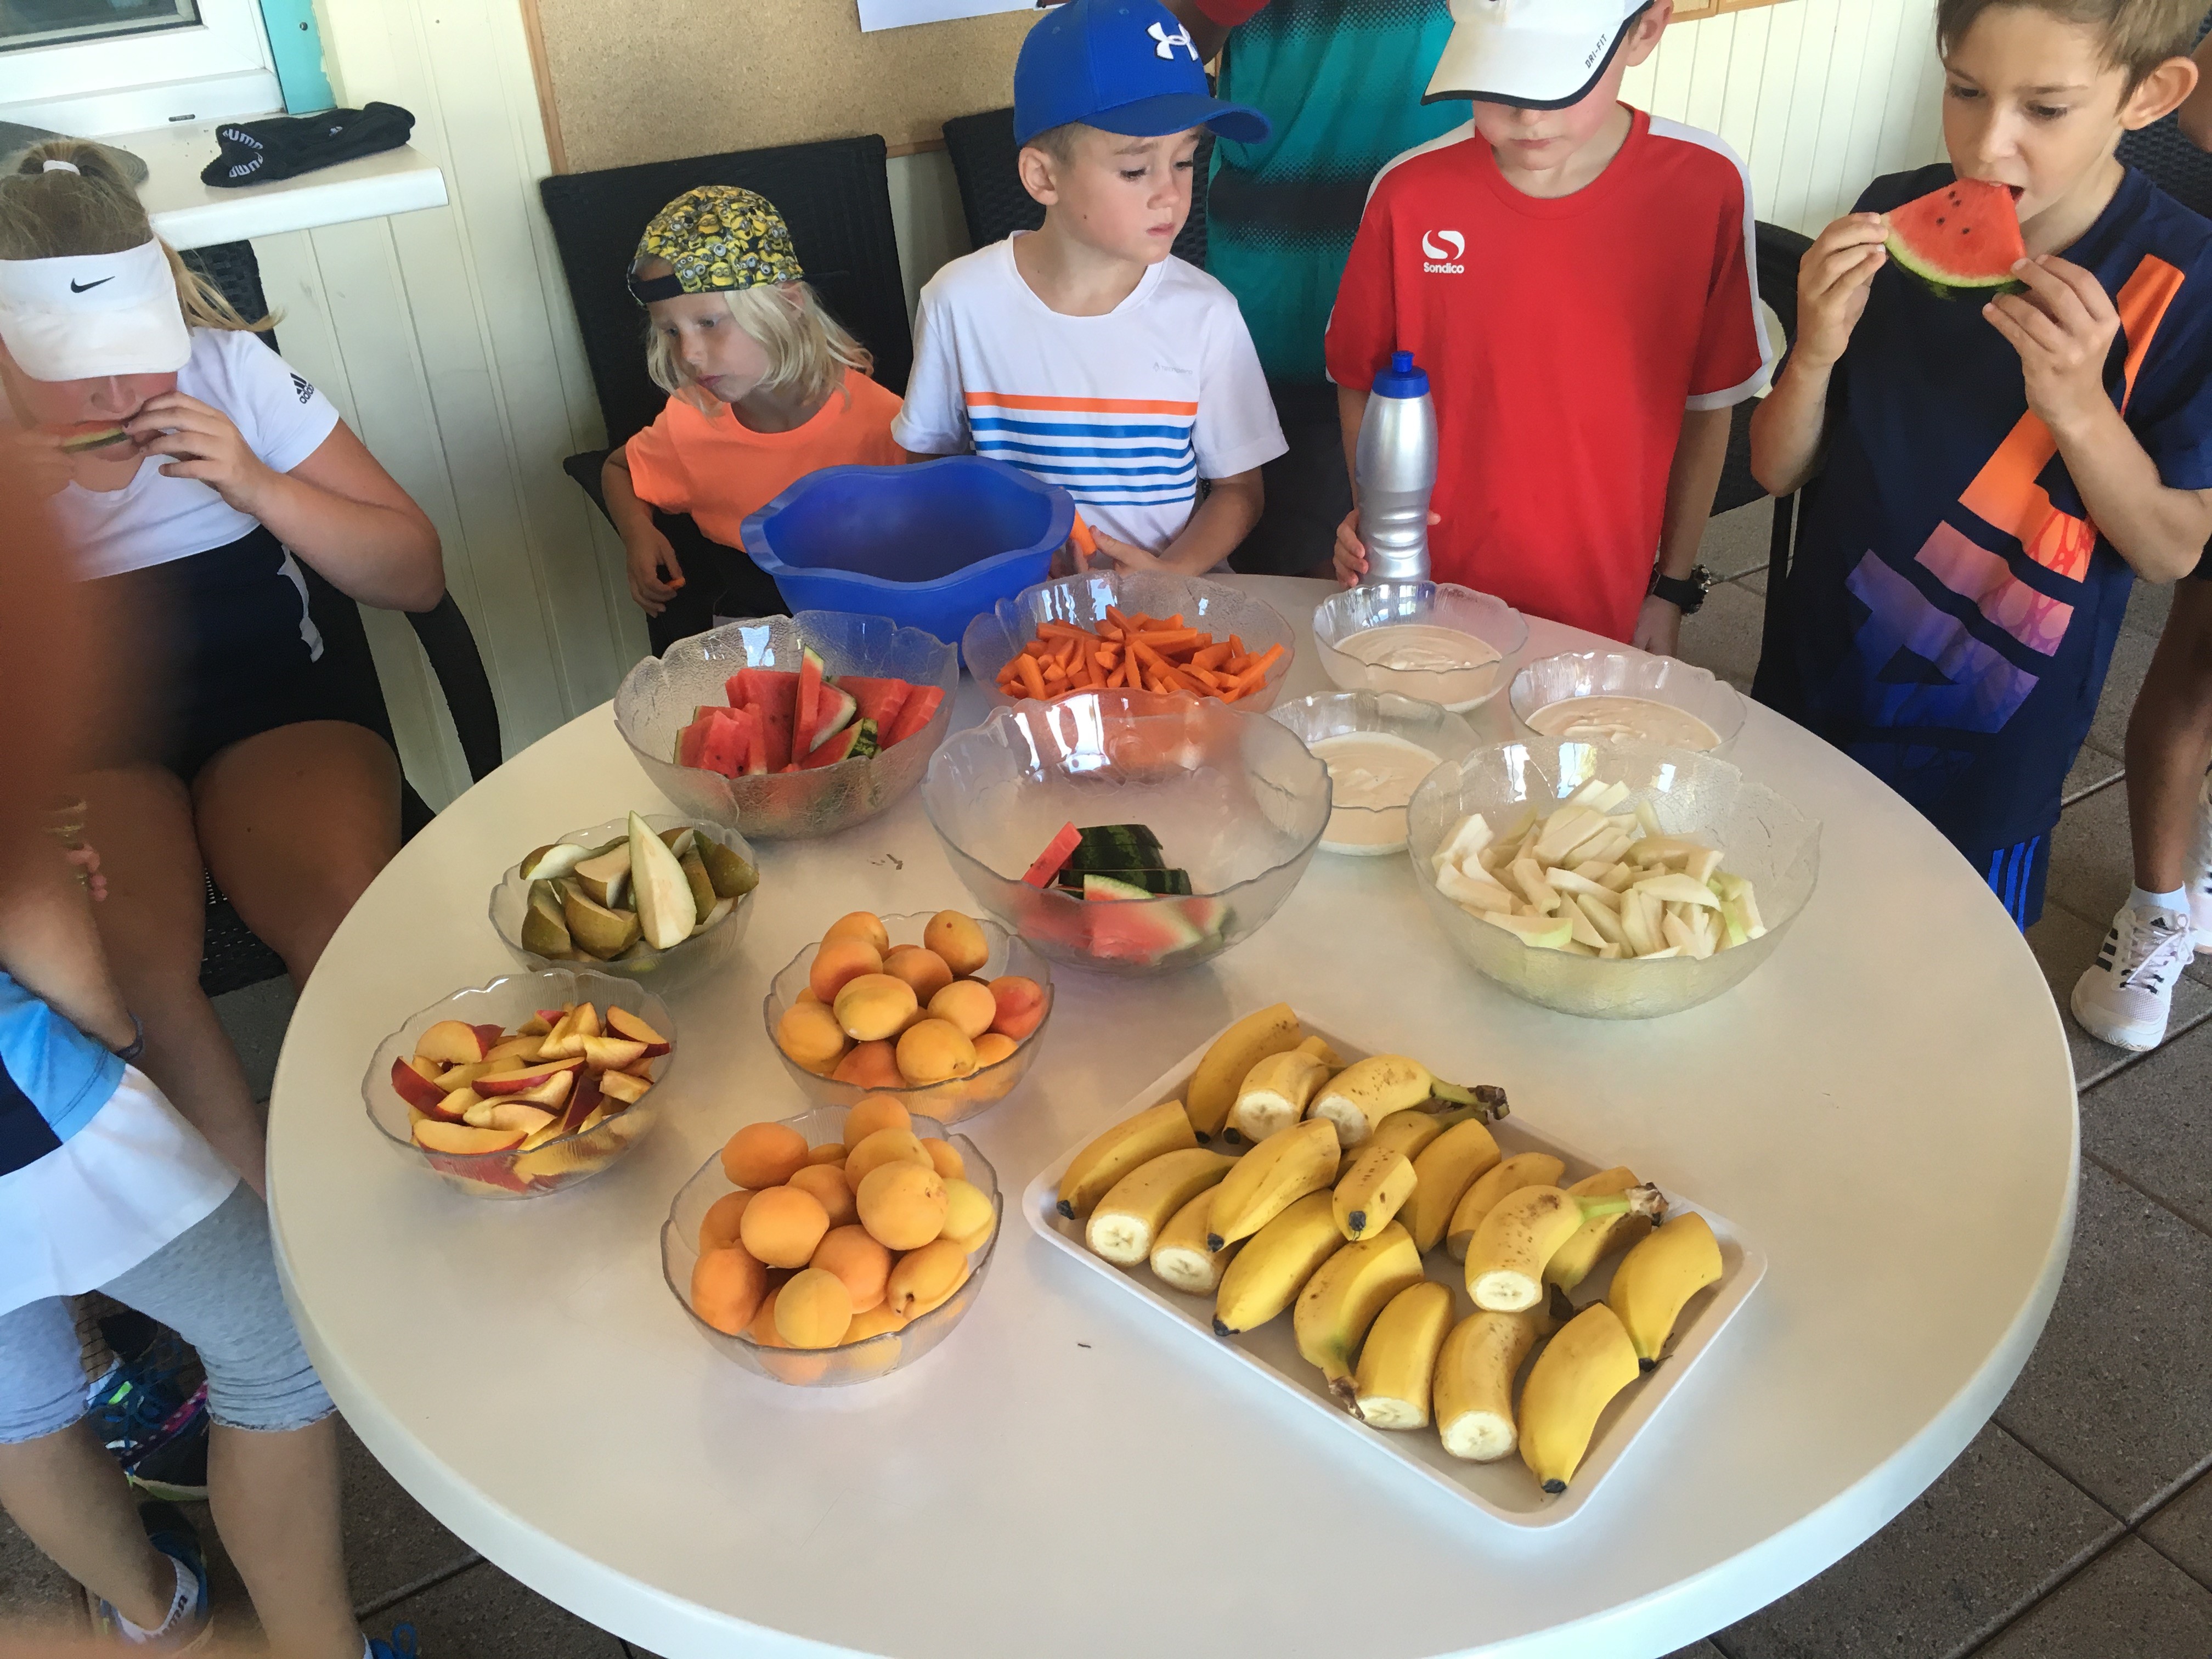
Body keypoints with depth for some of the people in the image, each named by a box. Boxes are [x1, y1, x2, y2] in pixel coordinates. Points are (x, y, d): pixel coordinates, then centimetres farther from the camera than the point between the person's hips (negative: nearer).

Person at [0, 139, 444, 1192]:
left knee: (344, 915, -31)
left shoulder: (228, 367, 1)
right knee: (133, 962, -32)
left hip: (270, 707, 0)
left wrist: (256, 484, -13)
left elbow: (417, 579, 1)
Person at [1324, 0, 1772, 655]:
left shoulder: (1706, 186, -11)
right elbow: (1360, 383, 2)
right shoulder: (1410, 192, -11)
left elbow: (1707, 404, -1)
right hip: (1431, 596, 0)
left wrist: (1671, 590, 3)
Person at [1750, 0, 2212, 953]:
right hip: (1814, 695, 3)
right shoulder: (1894, 225, -9)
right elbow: (1778, 470, -3)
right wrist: (1816, 352, -24)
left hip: (1989, 762, -2)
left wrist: (2078, 407, -28)